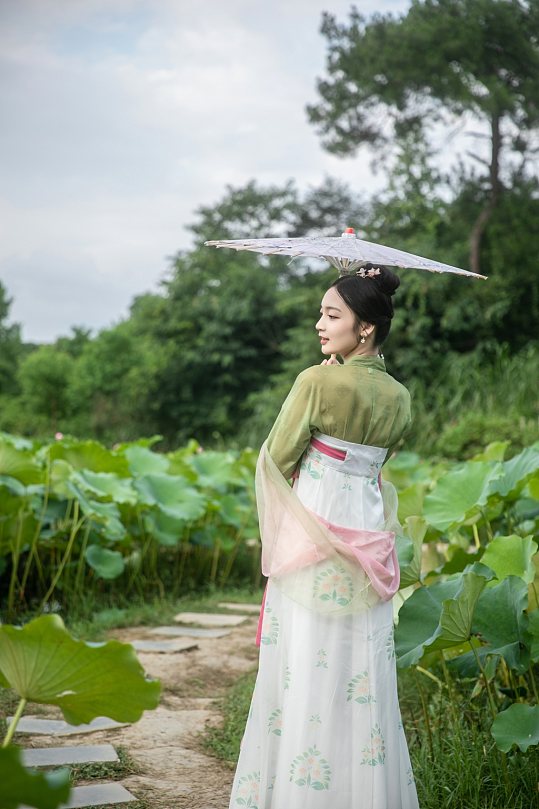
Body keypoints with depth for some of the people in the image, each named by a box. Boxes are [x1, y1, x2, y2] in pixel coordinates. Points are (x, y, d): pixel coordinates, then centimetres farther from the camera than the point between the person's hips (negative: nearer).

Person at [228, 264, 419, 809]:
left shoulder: (318, 382, -12)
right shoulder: (399, 398, 6)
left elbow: (277, 460, -6)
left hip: (314, 539, -6)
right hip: (368, 539, 6)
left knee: (306, 675, 3)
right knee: (365, 680, 12)